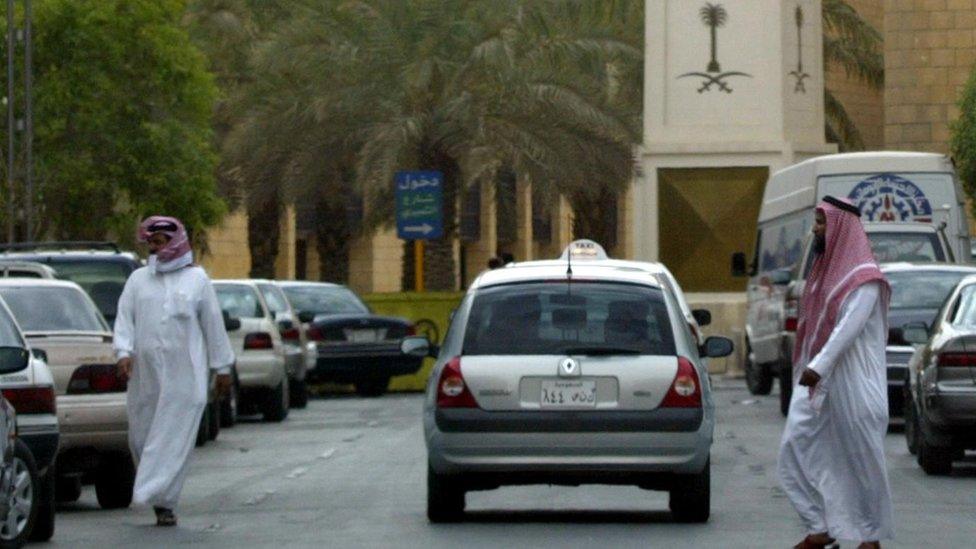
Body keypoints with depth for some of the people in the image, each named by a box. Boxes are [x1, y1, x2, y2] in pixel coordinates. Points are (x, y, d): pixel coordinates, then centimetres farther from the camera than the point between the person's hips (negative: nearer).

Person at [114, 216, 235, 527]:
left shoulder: (196, 279, 7)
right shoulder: (138, 279, 13)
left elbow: (213, 324, 8)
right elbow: (125, 319, 7)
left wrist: (222, 367, 6)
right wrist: (124, 351, -10)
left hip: (184, 375, -3)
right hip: (145, 372, 3)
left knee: (173, 439, -10)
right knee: (141, 434, 4)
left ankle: (163, 501, -13)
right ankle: (161, 499, 19)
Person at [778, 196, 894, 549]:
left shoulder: (862, 277, -11)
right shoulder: (825, 269, 16)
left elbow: (849, 327, -22)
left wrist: (818, 366, -30)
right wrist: (808, 368, 16)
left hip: (851, 382, -9)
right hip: (817, 380, 9)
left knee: (862, 458, -1)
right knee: (797, 448, -1)